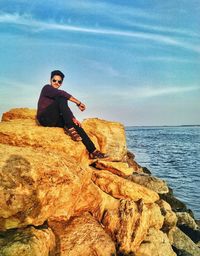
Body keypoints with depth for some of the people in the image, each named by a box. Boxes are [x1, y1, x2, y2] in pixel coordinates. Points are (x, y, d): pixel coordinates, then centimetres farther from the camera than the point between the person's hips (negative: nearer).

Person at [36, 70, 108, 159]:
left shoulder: (58, 95, 18)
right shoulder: (46, 88, -2)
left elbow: (65, 109, 4)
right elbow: (62, 93, -22)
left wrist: (73, 118, -16)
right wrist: (78, 103, -26)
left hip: (54, 120, 6)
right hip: (44, 119, -6)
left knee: (74, 123, -18)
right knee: (62, 99, -24)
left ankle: (93, 151, -24)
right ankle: (70, 129, -33)